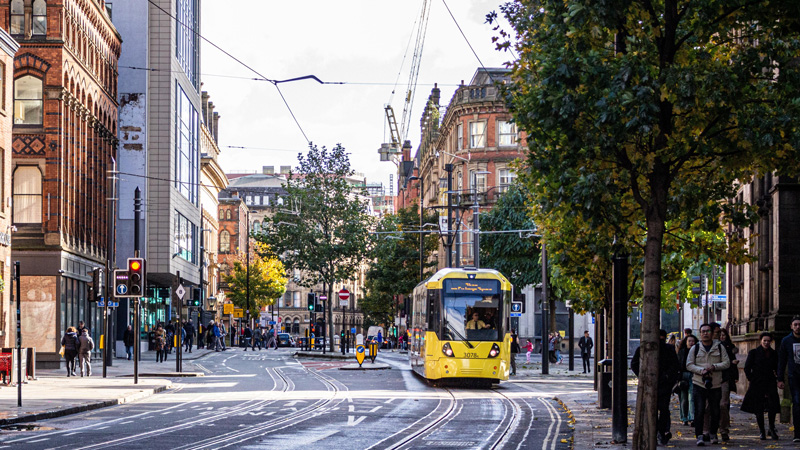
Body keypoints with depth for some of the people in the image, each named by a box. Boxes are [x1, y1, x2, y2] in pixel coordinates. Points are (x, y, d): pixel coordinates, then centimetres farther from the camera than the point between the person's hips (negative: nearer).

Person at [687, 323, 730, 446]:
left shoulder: (719, 348, 7)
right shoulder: (695, 349, 7)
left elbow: (726, 363, 3)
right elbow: (689, 365, 3)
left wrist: (714, 367, -14)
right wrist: (701, 370, -14)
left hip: (715, 385, 1)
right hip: (699, 384, -1)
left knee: (715, 412, 6)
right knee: (699, 411, -8)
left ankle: (713, 434, 24)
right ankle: (699, 436, -6)